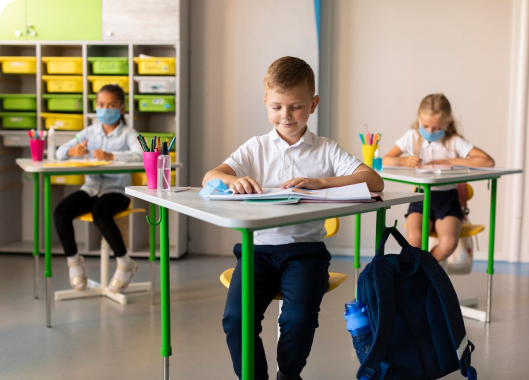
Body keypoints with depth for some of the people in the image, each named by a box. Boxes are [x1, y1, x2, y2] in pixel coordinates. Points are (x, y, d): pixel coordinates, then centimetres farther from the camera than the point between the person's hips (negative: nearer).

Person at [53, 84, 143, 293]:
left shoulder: (128, 134, -3)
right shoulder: (90, 131, 10)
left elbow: (141, 155, -25)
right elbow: (60, 152, 5)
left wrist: (111, 156, -35)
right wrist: (72, 151, -19)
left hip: (116, 189, -4)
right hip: (91, 187, 5)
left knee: (100, 214, -34)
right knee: (60, 212, -20)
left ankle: (125, 263, -11)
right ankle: (73, 259, 5)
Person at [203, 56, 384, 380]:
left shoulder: (326, 150, 6)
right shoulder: (256, 149, 12)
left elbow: (375, 181, -8)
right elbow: (209, 178, 1)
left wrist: (318, 182, -21)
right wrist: (233, 180, -24)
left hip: (306, 247, -1)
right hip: (259, 246, 2)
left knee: (299, 317, -24)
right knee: (236, 317, -21)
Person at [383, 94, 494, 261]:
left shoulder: (454, 142, -1)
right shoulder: (412, 137, 4)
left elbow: (488, 161, -11)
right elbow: (385, 160, 1)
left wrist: (449, 161, -15)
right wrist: (405, 161, -21)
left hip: (447, 199, 0)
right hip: (421, 198, 0)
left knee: (449, 243, -26)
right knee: (414, 238, -30)